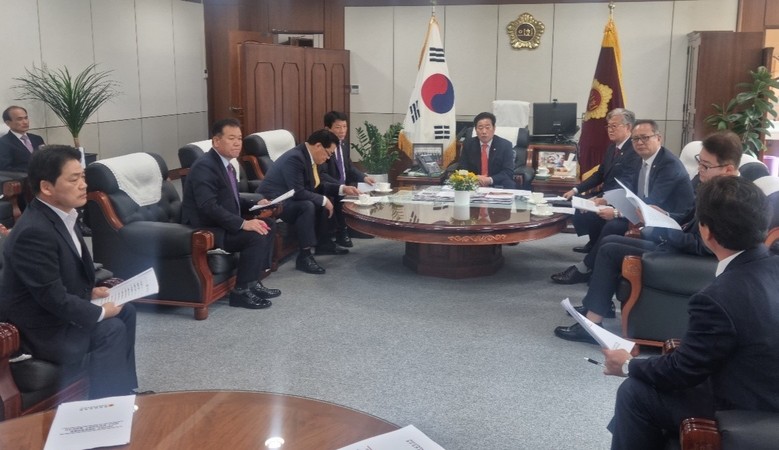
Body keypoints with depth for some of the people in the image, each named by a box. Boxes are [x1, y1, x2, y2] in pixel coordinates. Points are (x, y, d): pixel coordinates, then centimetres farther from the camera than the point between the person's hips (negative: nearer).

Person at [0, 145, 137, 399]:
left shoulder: (60, 214, 0)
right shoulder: (34, 232, -30)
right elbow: (53, 298, -28)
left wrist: (91, 291, 0)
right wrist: (101, 312, -16)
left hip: (57, 309, 10)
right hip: (39, 329, -10)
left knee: (126, 312, 12)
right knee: (110, 330, -17)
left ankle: (124, 392, 24)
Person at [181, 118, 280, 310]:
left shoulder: (226, 164, 11)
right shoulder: (204, 166, -20)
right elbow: (209, 207, -29)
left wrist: (255, 205, 3)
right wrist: (243, 223, -30)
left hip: (221, 224, 10)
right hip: (205, 229, -10)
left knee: (266, 227, 4)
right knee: (256, 236, -22)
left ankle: (254, 282, 8)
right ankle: (241, 291, -12)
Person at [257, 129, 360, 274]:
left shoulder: (309, 156, 4)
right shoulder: (294, 158, -26)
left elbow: (318, 185, 15)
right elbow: (298, 192, -30)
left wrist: (342, 188, 6)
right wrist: (323, 200, -19)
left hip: (288, 199, 10)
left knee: (324, 201, 10)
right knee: (307, 206, -32)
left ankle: (322, 242, 18)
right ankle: (304, 256, -26)